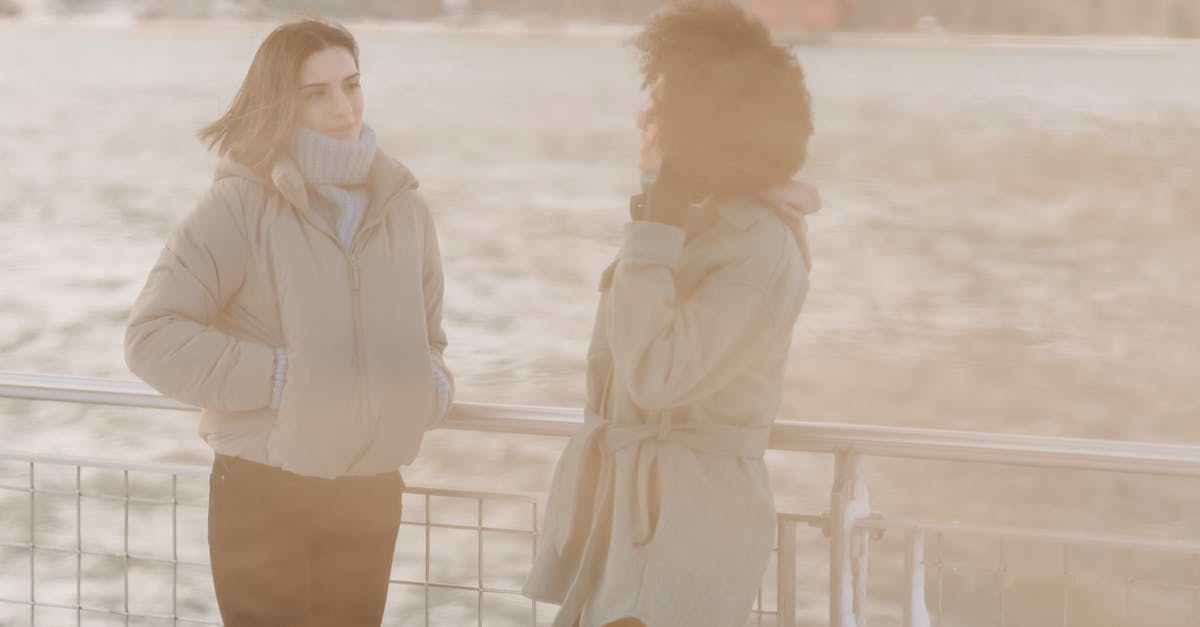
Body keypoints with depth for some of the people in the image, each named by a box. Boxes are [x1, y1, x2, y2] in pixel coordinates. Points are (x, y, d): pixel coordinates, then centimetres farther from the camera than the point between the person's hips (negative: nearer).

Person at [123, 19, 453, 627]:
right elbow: (153, 338, -16)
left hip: (371, 494, 5)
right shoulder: (239, 208, -12)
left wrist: (431, 384, -3)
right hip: (263, 495, -5)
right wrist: (283, 378, -20)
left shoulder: (403, 208, 6)